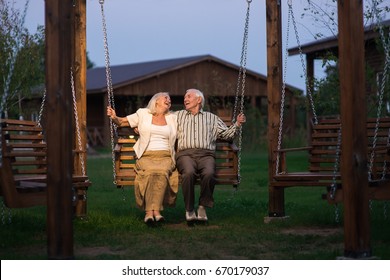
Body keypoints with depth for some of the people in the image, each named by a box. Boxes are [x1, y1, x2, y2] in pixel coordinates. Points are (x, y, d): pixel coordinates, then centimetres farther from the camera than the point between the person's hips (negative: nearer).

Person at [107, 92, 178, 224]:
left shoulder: (173, 118, 22)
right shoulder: (143, 113, 17)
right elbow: (121, 122, 17)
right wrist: (114, 117, -3)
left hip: (165, 157, 1)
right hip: (146, 156, -1)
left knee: (162, 172, -34)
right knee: (151, 172, -35)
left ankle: (153, 211, -41)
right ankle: (150, 211, -40)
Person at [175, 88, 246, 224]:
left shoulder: (212, 118, 27)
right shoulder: (178, 115, 29)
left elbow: (227, 134, 22)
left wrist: (237, 124, 7)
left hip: (206, 154, 0)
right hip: (185, 153, 0)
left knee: (209, 173, -35)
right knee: (189, 172, -36)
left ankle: (202, 207, -22)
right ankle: (189, 210, -27)